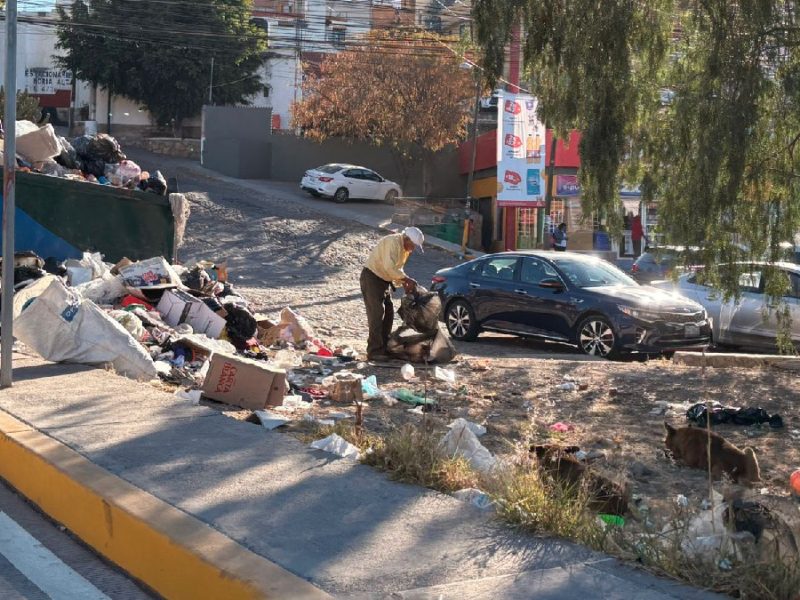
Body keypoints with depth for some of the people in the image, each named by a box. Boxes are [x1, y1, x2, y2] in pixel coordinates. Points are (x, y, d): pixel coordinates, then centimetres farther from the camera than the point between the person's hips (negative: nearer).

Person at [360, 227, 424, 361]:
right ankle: (374, 352, -11)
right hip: (371, 277, -10)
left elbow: (397, 269, 13)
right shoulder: (393, 242, -22)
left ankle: (384, 347, 19)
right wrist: (406, 279, -26)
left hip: (384, 279, 10)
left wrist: (404, 284, -3)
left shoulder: (405, 248, 8)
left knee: (389, 313, 11)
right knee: (376, 314, -12)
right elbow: (389, 267, -31)